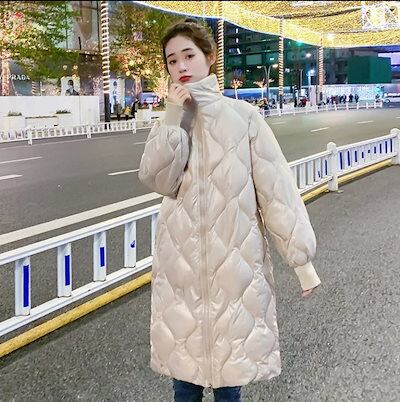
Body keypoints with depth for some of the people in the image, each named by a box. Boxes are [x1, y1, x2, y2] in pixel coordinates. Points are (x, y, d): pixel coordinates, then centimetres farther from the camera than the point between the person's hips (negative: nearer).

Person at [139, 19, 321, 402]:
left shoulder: (243, 116, -4)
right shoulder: (170, 121, 5)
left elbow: (276, 186, -6)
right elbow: (158, 180, -11)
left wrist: (301, 257, -7)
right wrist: (174, 118, -17)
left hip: (235, 254, -2)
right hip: (181, 258, 2)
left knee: (231, 352, 11)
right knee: (184, 350, 13)